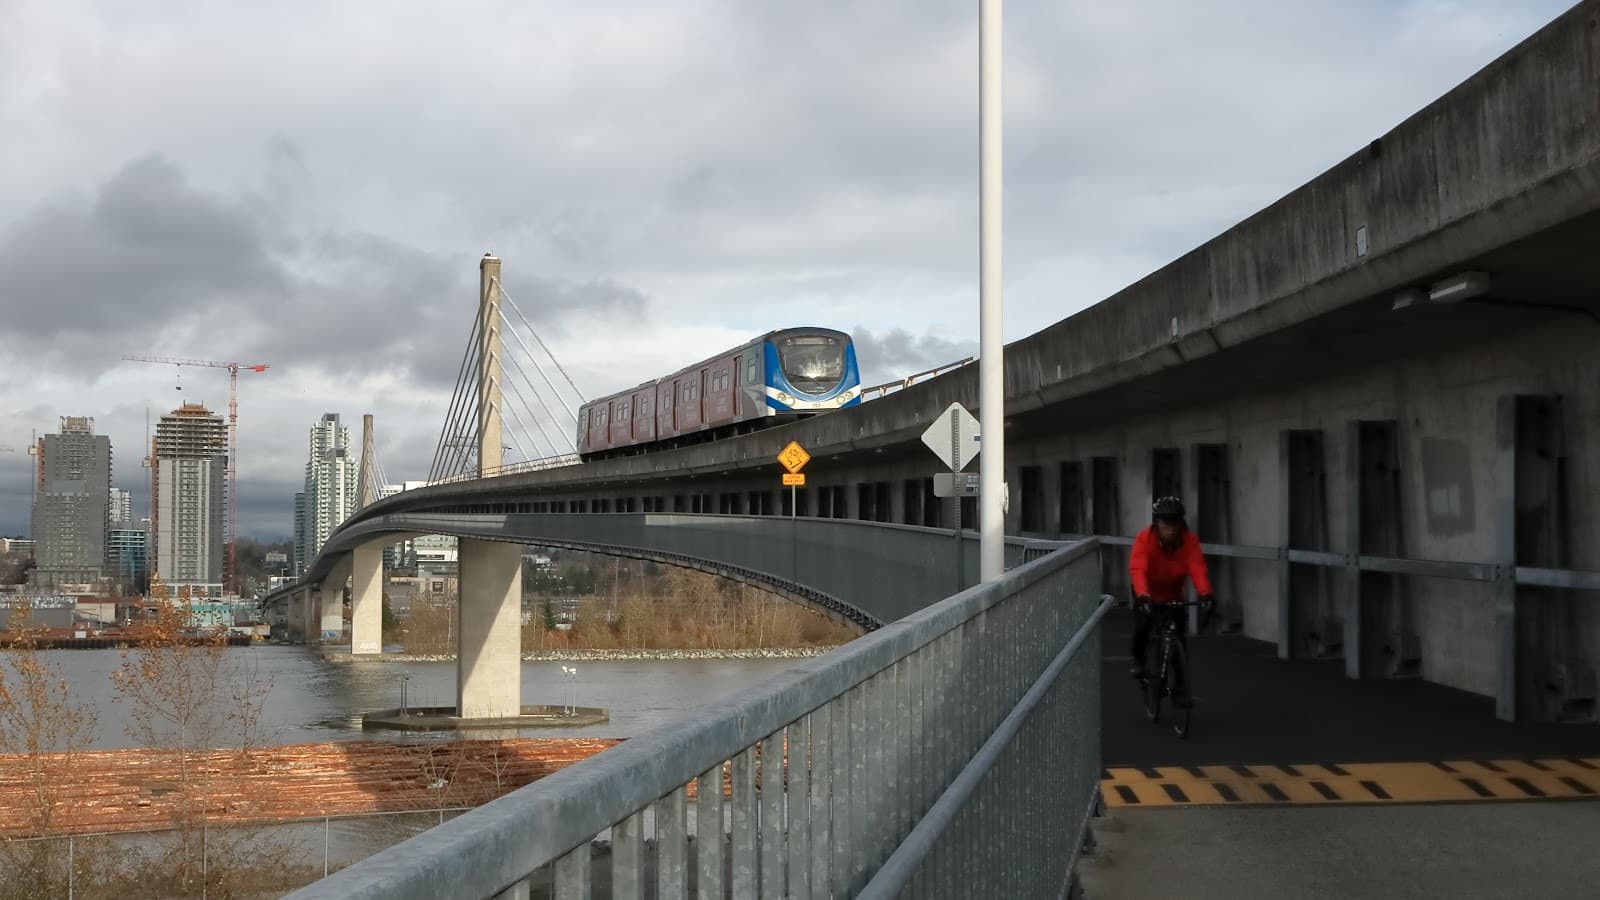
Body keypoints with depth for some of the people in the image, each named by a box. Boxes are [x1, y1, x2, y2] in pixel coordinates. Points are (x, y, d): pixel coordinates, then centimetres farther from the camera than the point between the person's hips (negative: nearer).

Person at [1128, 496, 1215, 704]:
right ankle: (1138, 660, 5)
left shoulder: (1189, 540, -24)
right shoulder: (1145, 539, -30)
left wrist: (1205, 594, -53)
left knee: (1179, 639, -2)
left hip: (1173, 595, 2)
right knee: (1142, 625, -26)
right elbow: (1137, 569, -42)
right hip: (1148, 594, -2)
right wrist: (1142, 596, -59)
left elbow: (1197, 568, -35)